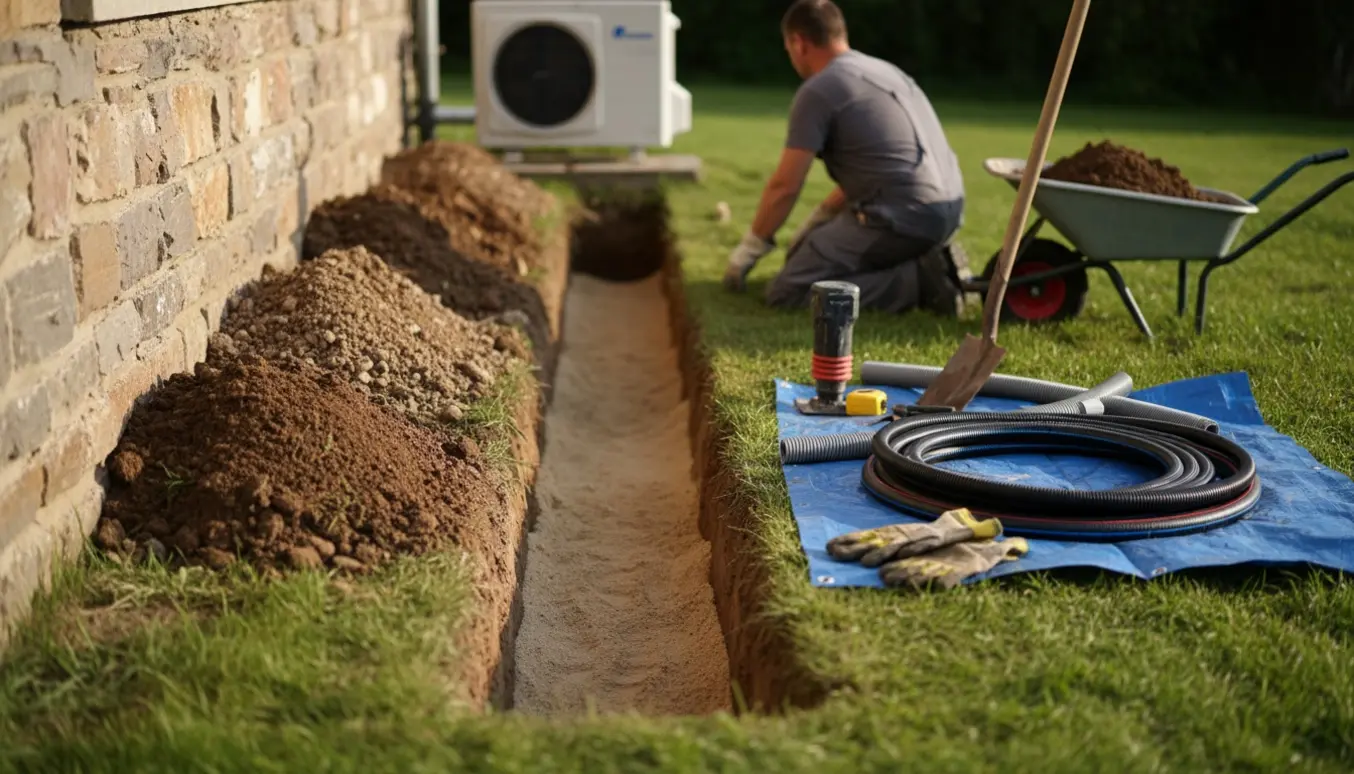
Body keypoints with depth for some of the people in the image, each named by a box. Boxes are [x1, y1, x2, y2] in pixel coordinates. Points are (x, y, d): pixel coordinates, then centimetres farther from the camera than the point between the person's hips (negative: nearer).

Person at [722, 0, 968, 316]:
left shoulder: (817, 90, -6)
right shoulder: (883, 70, 22)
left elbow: (784, 187, -5)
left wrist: (748, 249, 9)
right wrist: (814, 224, 33)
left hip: (903, 215, -9)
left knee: (786, 292, -5)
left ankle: (917, 281, -12)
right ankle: (928, 262, 8)